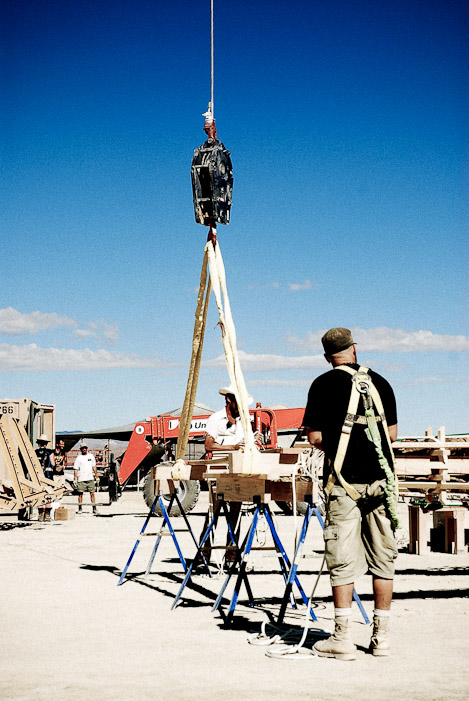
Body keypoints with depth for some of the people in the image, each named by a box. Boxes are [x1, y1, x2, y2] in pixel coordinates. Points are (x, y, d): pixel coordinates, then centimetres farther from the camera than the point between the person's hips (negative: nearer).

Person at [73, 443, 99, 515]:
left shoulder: (91, 456, 11)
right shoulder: (78, 458, 2)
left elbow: (94, 467, 17)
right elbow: (75, 469, 0)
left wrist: (97, 476, 14)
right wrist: (75, 479, -7)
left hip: (90, 478, 2)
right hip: (81, 479, -2)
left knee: (92, 493, -1)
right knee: (80, 493, -1)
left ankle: (94, 508, 2)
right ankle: (80, 509, 7)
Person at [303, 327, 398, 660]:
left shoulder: (324, 384, -3)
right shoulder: (380, 382, 7)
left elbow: (315, 436, -5)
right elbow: (392, 433, 11)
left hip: (345, 480, -3)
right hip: (381, 479, 3)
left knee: (343, 560, 0)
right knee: (383, 558, 10)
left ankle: (343, 638, 1)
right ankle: (381, 635, 14)